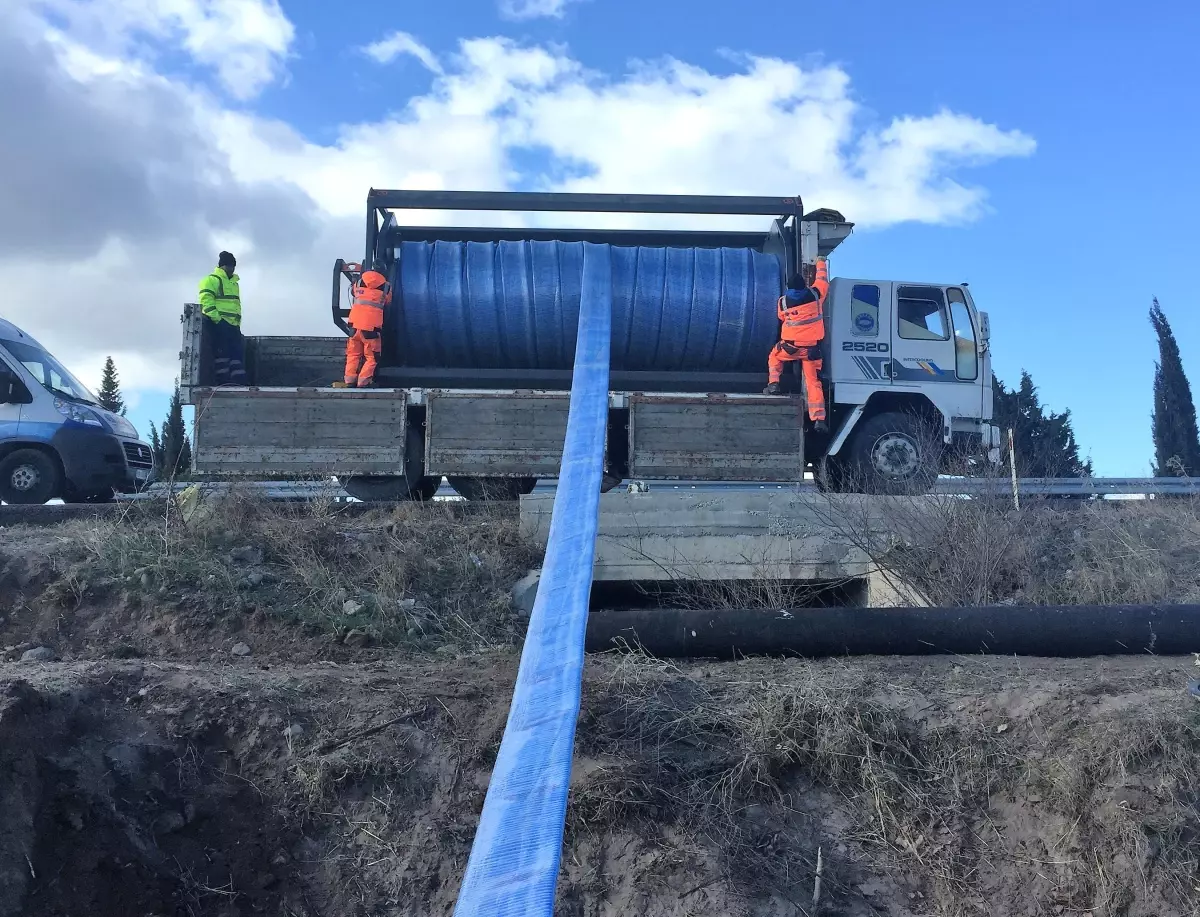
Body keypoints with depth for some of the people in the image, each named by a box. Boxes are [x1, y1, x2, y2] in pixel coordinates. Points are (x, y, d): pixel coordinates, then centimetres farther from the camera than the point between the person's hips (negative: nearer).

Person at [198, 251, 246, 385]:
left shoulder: (234, 283, 29)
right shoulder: (212, 280, 1)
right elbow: (206, 300, -11)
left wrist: (238, 322, 20)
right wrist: (217, 319, -19)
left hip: (233, 324, 8)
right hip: (220, 323, -8)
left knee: (238, 351, -1)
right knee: (222, 352, -12)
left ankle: (239, 382, -4)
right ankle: (223, 381, -15)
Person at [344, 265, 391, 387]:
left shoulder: (358, 282, 14)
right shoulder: (386, 287, 5)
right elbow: (387, 303, 19)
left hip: (355, 322, 3)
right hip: (372, 325, -3)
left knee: (353, 353, 15)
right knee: (372, 356, 6)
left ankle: (350, 379, 8)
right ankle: (363, 381, -3)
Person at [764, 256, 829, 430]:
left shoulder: (783, 301, 0)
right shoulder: (815, 294, 0)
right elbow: (823, 279, 19)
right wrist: (821, 263, 36)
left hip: (791, 346, -1)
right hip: (812, 348, 1)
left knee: (774, 357, 32)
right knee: (814, 382, 3)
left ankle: (773, 384, 18)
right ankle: (819, 419, -5)